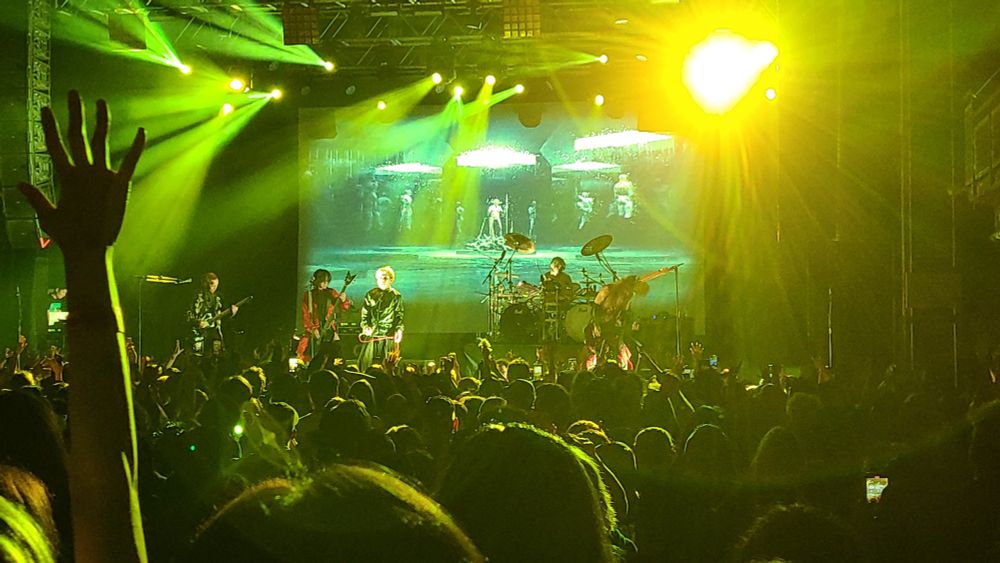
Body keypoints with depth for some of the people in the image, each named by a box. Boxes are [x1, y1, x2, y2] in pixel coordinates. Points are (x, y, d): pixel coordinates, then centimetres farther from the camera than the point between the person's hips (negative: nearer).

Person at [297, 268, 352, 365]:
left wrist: (343, 300, -20)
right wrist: (312, 329, -9)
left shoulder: (332, 293, 7)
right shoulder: (309, 295, 4)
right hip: (314, 332, -1)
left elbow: (346, 307, 2)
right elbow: (305, 314, 1)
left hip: (330, 331, 1)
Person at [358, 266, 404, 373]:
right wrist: (365, 327, -2)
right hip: (372, 335, 2)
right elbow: (364, 314, 12)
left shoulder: (396, 296, 5)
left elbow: (399, 316, 6)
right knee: (364, 364, -3)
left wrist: (399, 329, -7)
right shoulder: (370, 295, 10)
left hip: (389, 336, -2)